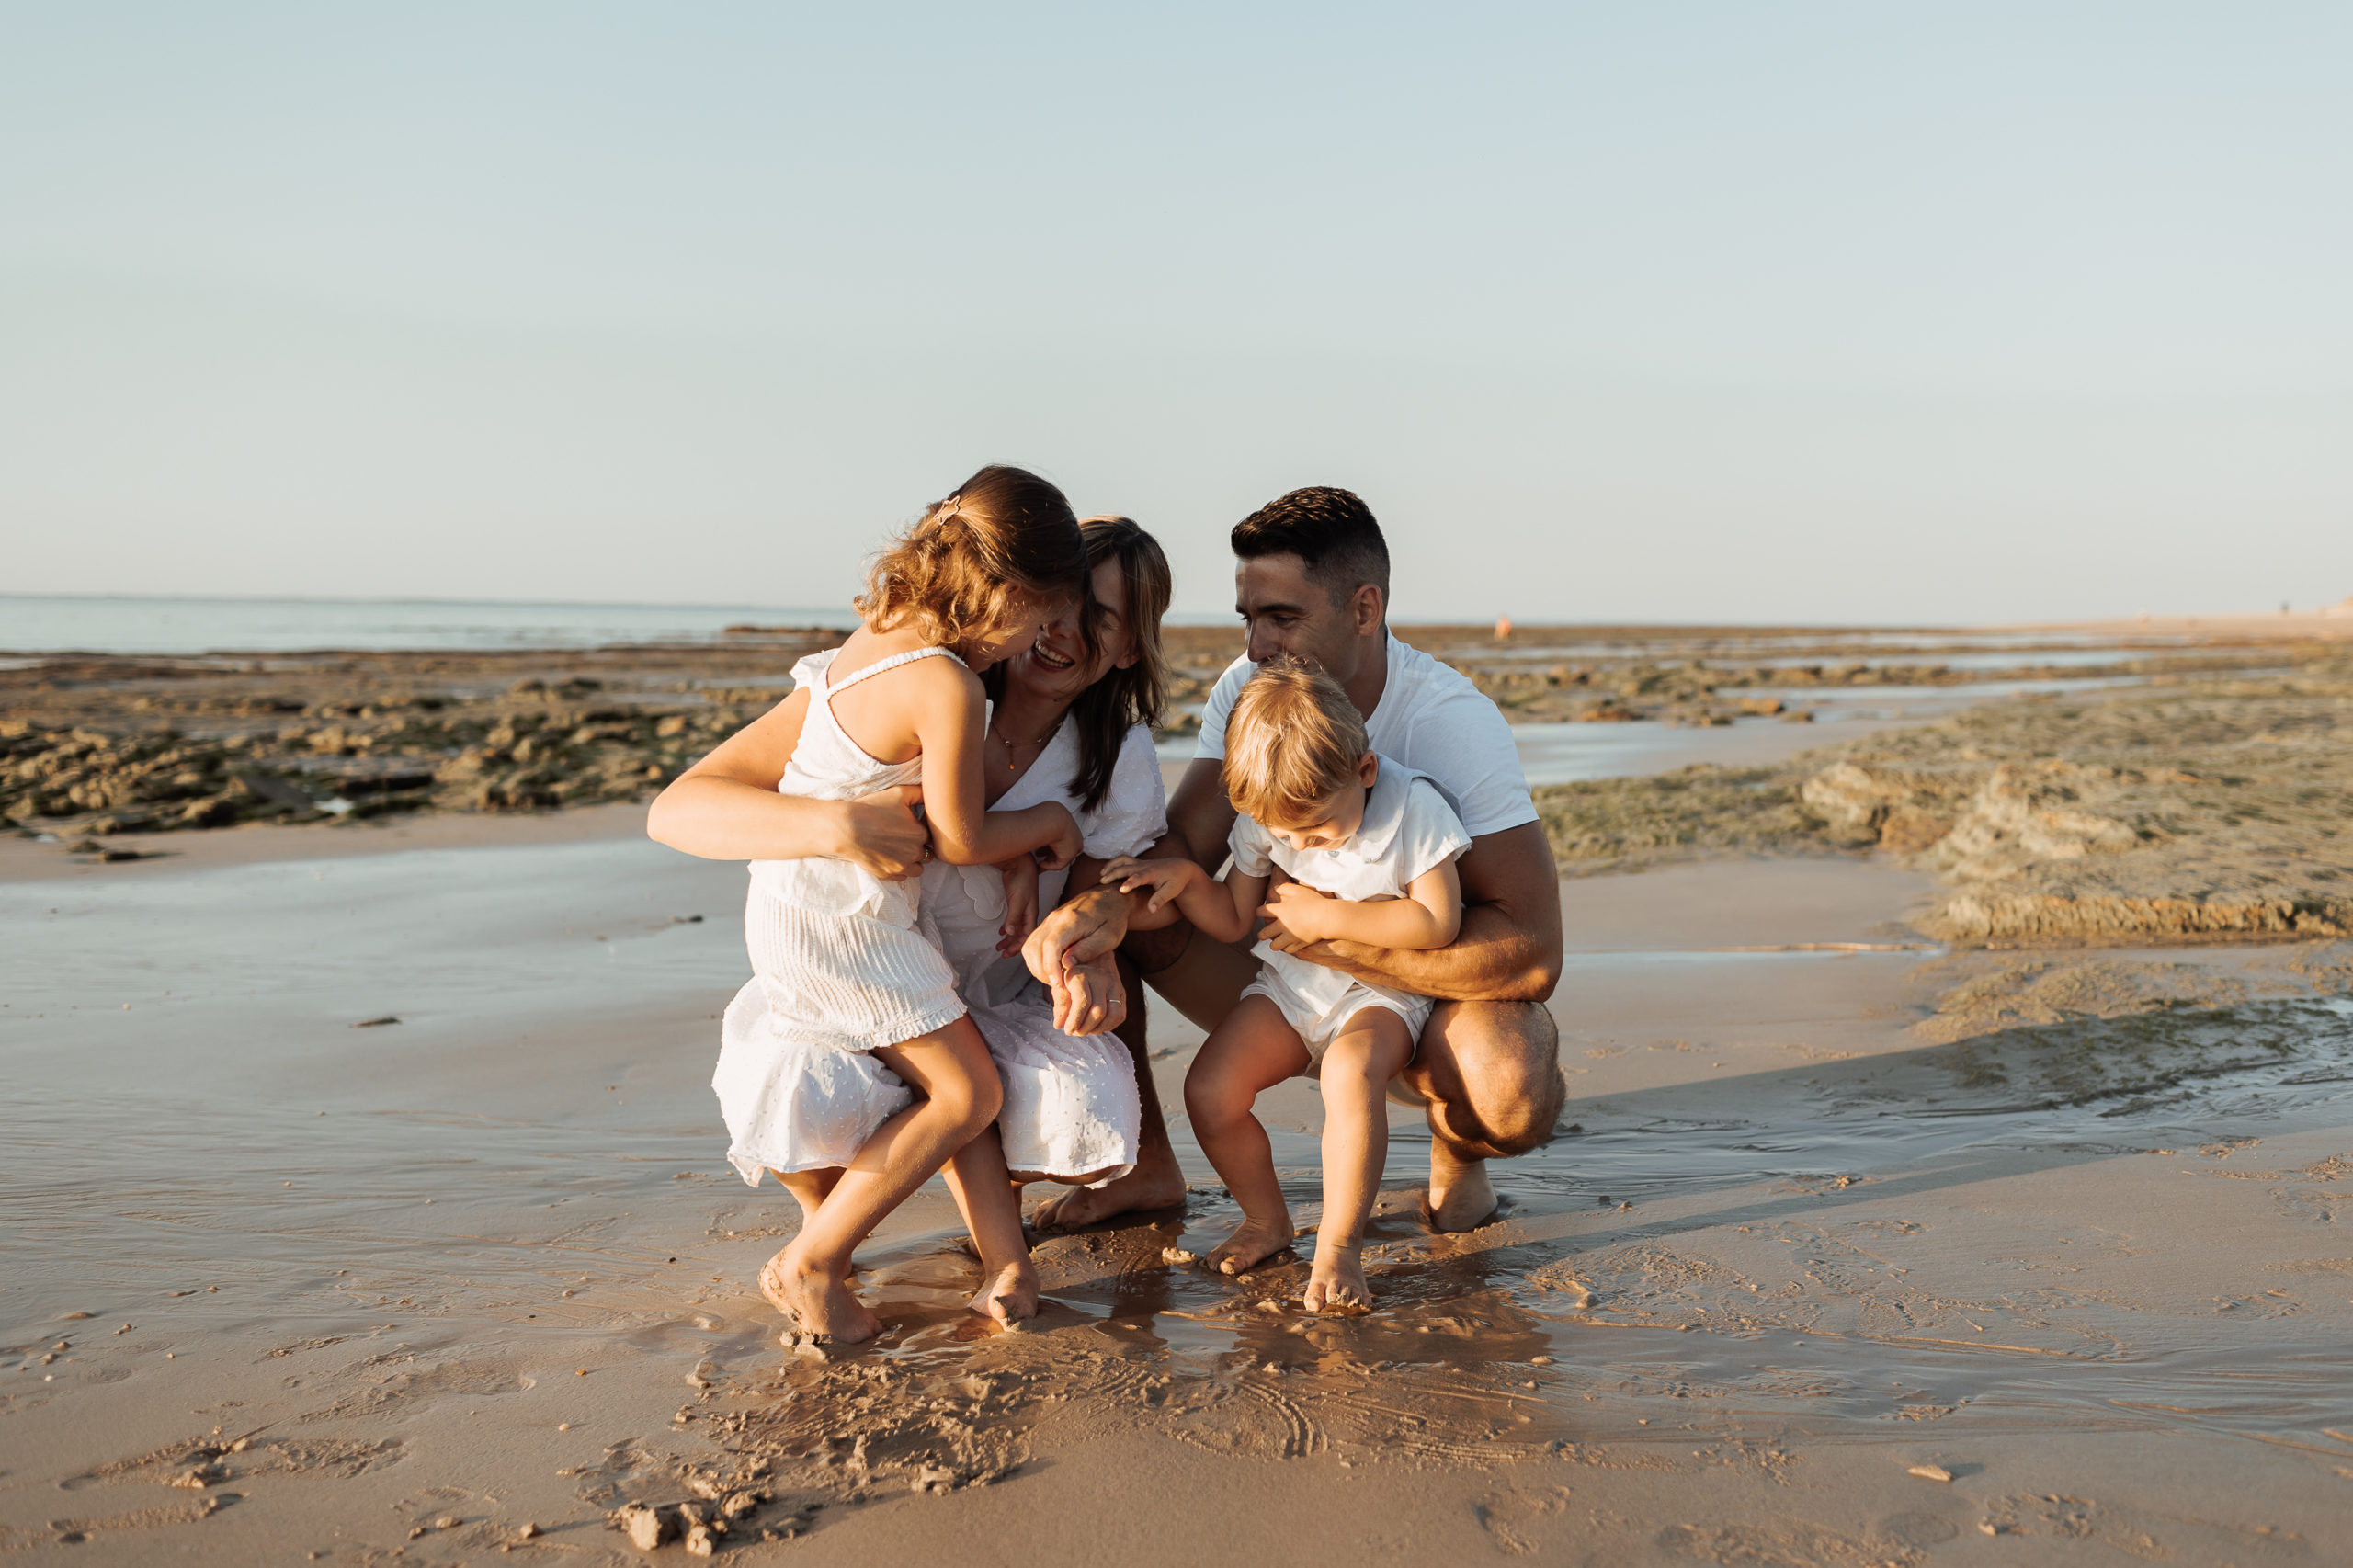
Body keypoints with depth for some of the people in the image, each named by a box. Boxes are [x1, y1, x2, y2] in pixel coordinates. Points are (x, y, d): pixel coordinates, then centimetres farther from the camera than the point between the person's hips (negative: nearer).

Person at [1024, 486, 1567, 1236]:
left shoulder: (1454, 723, -25)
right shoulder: (1250, 689, -11)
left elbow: (1531, 955, -33)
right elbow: (1180, 848, -20)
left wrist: (1321, 928, -33)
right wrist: (1101, 915, -44)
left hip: (1434, 989, -4)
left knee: (1509, 1089, -39)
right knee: (1092, 885, -14)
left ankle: (1457, 1155, 1)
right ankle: (1145, 1167, 2)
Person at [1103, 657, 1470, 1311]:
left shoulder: (1413, 807, -18)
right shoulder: (1264, 818, -6)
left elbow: (1437, 923, -21)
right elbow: (1232, 921, 4)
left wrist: (1325, 917, -21)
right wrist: (1185, 877, -16)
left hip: (1382, 991, -4)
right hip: (1289, 985, 4)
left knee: (1351, 1074, -37)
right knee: (1209, 1090, -18)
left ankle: (1339, 1247, -20)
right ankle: (1266, 1219, 9)